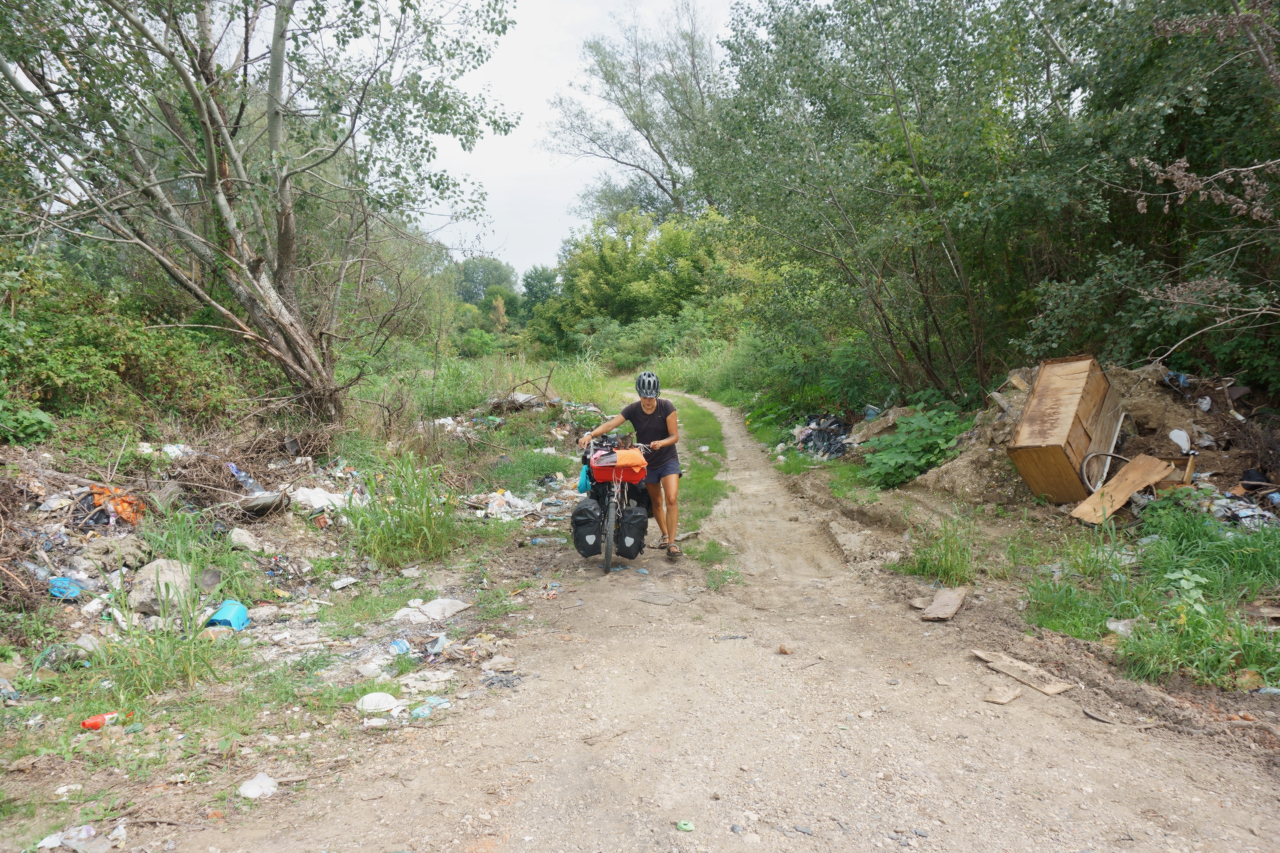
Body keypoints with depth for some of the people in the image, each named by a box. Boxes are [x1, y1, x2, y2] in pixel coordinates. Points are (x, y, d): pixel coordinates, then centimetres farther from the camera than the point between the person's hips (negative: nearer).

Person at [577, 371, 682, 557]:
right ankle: (665, 535, 37)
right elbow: (611, 424, -23)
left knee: (671, 499, -16)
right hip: (647, 462, 3)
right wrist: (590, 434, -38)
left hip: (668, 460, -3)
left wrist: (660, 443, -35)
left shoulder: (666, 407, -15)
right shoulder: (633, 410, -11)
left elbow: (675, 435, -14)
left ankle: (672, 542, -8)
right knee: (656, 502, 15)